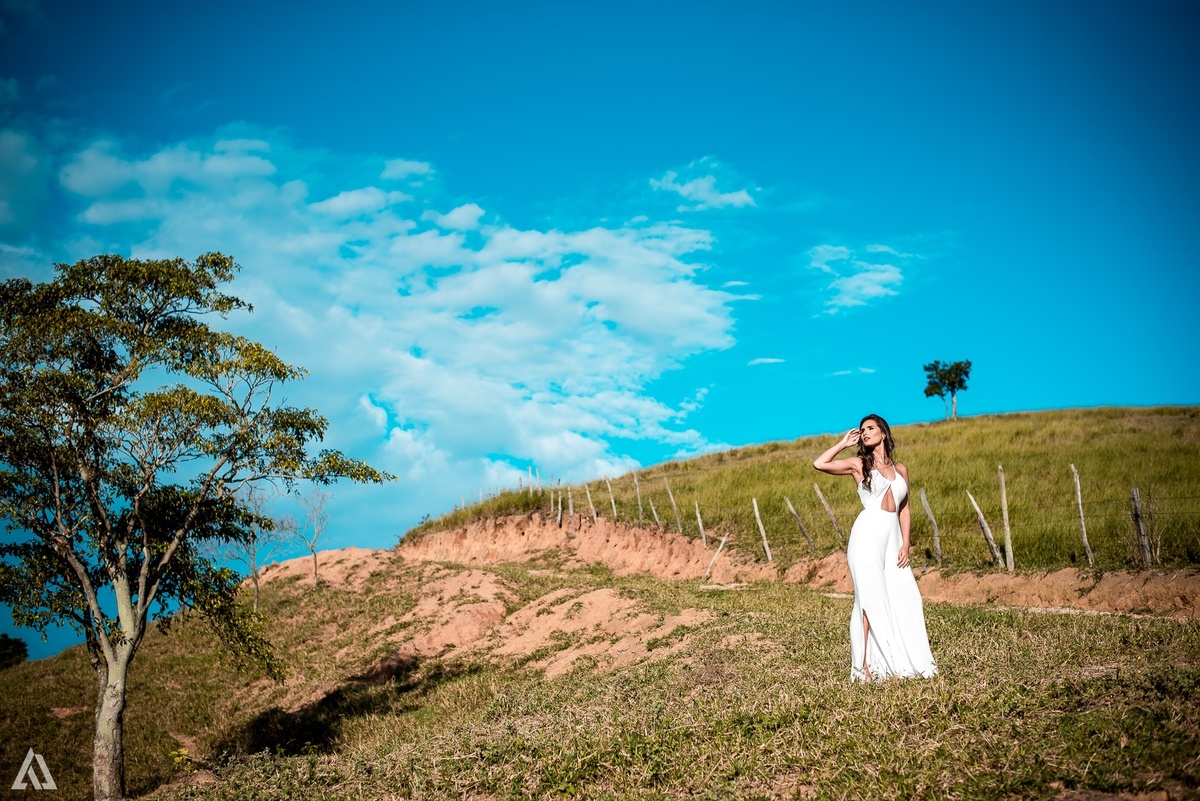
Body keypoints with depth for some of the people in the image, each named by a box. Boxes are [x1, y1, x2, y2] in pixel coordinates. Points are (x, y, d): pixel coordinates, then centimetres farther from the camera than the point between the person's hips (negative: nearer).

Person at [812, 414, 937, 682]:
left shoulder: (900, 469, 15)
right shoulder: (859, 464, 5)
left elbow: (905, 509, 14)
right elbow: (819, 464, -6)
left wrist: (906, 544, 4)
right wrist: (844, 443, 4)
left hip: (893, 537, 4)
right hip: (868, 535, -4)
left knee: (904, 597, 0)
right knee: (871, 599, -7)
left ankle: (905, 660, 8)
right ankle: (864, 665, -5)